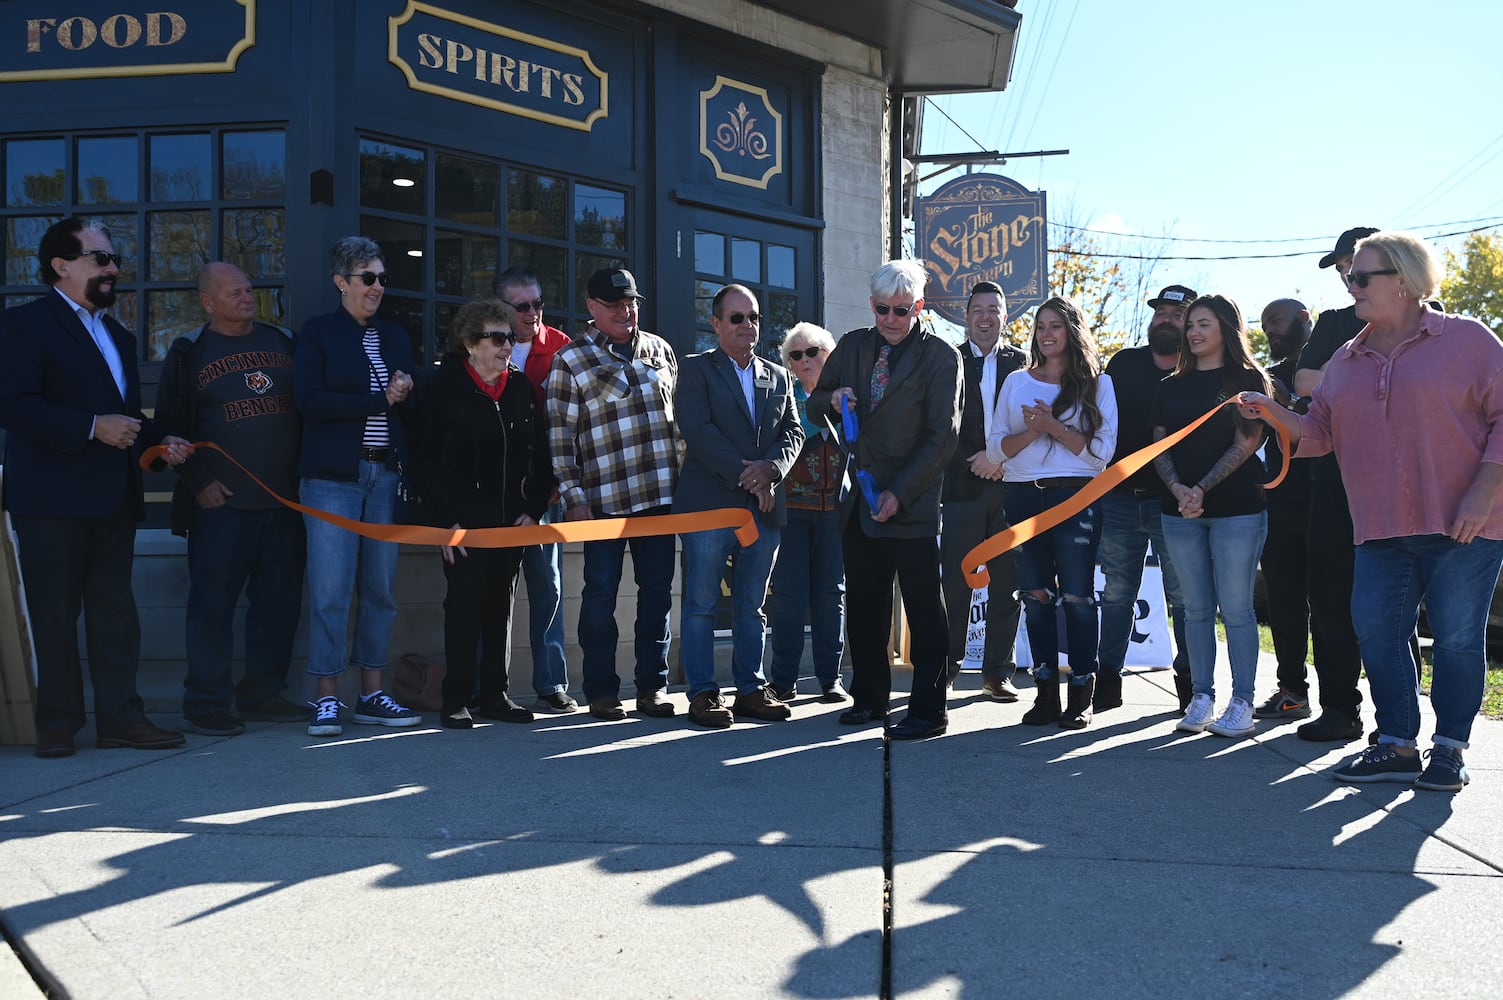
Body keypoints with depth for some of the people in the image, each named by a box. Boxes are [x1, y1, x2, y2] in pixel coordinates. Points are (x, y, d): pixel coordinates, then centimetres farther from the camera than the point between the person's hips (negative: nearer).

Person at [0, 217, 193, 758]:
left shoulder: (117, 335, 21)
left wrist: (160, 442, 8)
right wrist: (91, 427, -21)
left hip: (114, 497, 7)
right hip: (53, 496, -7)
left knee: (115, 608, 7)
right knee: (54, 613, 0)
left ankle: (120, 716, 12)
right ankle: (58, 722, 9)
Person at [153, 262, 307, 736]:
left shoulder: (283, 342, 13)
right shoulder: (189, 354, 3)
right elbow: (171, 425, 2)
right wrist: (199, 482, -7)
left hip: (285, 500, 4)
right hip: (222, 503, -4)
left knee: (280, 600, 7)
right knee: (213, 602, -3)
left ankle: (263, 693, 19)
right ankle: (207, 703, 6)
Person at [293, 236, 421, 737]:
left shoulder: (395, 336, 18)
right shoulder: (317, 333, 4)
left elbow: (411, 409, 17)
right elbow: (309, 400, -10)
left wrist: (403, 395, -7)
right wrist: (381, 400, -8)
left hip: (387, 475, 4)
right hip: (332, 477, -4)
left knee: (381, 588, 4)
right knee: (330, 589, -6)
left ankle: (372, 694, 12)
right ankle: (327, 698, 2)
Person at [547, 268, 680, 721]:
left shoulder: (659, 349, 13)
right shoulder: (570, 360, 0)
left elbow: (678, 412, 18)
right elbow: (559, 436, -2)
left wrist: (685, 475, 13)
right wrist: (573, 496, -8)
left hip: (661, 494, 4)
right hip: (604, 497, -4)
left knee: (657, 591, 6)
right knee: (601, 593, 1)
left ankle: (653, 687, 16)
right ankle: (601, 691, 12)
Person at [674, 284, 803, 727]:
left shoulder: (778, 377, 18)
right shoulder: (696, 369, 3)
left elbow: (792, 433, 10)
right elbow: (697, 431, -9)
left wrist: (770, 468, -11)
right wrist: (743, 475, -15)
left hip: (764, 507, 5)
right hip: (709, 504, -4)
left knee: (752, 605, 10)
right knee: (701, 604, -1)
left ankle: (751, 690, 17)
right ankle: (702, 694, 5)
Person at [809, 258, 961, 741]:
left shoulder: (940, 356, -5)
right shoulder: (852, 346, 10)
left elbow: (942, 437, -9)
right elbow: (814, 407, 17)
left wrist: (900, 493, -15)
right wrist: (832, 400, -7)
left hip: (912, 503, -5)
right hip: (860, 499, 5)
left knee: (924, 610, 0)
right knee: (863, 605, 12)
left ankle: (928, 710, 7)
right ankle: (869, 697, 25)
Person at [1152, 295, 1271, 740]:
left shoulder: (1248, 379, 2)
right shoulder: (1172, 386, 14)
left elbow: (1246, 443, -7)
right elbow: (1160, 446, 8)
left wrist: (1203, 488, -15)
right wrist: (1178, 488, -11)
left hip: (1237, 508, -4)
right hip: (1180, 511, 4)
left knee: (1235, 607, -3)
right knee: (1196, 608, 6)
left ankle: (1241, 703, 2)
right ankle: (1201, 698, 12)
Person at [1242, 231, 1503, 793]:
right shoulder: (1345, 362, 13)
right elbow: (1322, 432, 12)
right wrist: (1278, 417, -7)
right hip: (1382, 530, 5)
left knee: (1458, 637, 1)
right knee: (1377, 631, 2)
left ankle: (1450, 749, 15)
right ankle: (1398, 747, 13)